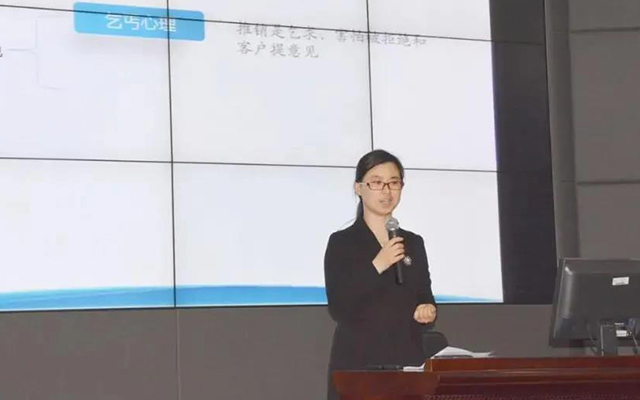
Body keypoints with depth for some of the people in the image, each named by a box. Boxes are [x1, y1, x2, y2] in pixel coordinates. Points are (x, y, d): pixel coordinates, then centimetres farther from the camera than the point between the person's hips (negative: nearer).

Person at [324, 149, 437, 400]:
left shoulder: (414, 243, 14)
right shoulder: (341, 243, -1)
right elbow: (338, 308, -11)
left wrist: (428, 310, -2)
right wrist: (377, 266, -19)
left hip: (408, 360, 4)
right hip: (357, 363, -4)